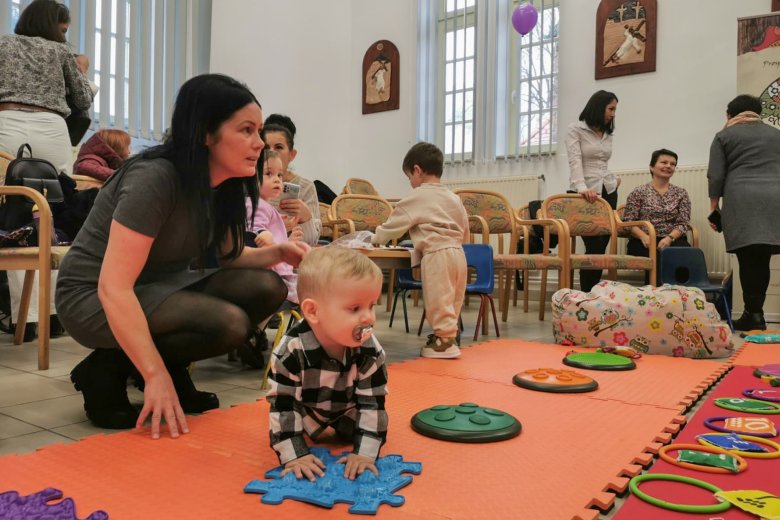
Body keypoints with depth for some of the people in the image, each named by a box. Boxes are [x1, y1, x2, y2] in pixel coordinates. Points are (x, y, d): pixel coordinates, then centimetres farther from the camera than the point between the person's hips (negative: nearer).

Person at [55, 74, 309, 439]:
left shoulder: (221, 186, -2)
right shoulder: (154, 178, -26)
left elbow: (227, 256, 10)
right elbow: (114, 288, -29)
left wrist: (279, 252, -10)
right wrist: (155, 375, -29)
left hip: (158, 287, 8)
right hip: (95, 298, -8)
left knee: (266, 288, -10)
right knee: (228, 322, -29)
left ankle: (173, 370, 4)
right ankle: (104, 373, -8)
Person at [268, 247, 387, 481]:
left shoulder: (370, 351, -33)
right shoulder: (291, 351, -39)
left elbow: (373, 402, -26)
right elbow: (282, 404, -31)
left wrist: (365, 452, -32)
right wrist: (294, 455, -34)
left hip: (348, 413, 1)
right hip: (305, 415, 0)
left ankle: (339, 431, 27)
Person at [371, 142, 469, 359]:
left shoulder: (417, 197, -4)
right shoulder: (453, 197, 17)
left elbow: (394, 223, 1)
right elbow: (464, 232, 21)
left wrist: (374, 238, 15)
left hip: (436, 254, -8)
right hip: (458, 252, 8)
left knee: (438, 299, -2)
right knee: (451, 300, 16)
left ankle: (445, 340, 2)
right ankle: (451, 333, 25)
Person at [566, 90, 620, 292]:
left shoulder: (607, 134, 17)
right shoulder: (575, 129, -2)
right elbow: (575, 161, -15)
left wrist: (614, 178, 7)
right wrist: (582, 187, -28)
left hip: (608, 192, 6)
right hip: (585, 193, -6)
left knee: (602, 246, 3)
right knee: (594, 247, -10)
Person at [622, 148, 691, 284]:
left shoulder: (681, 193, 15)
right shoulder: (638, 192, 8)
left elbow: (683, 223, 6)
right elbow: (628, 221, 1)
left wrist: (670, 238, -15)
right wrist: (643, 236, -18)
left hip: (673, 240, 2)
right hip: (644, 242, -2)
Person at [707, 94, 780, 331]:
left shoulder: (724, 135, 10)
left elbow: (716, 175, 3)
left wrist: (714, 206, 6)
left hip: (742, 200, -3)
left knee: (749, 259, -5)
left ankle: (754, 314, -7)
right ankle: (754, 312, 2)